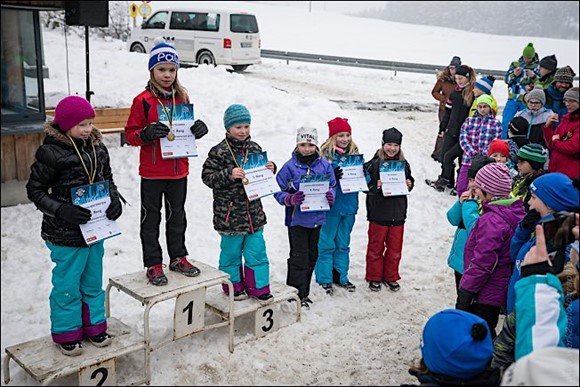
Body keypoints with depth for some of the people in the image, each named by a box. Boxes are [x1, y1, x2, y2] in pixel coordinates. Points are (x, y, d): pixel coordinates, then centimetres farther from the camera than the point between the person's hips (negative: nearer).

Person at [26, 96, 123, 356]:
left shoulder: (97, 147, 2)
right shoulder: (51, 153, -16)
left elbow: (107, 179, 14)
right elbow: (35, 190, -10)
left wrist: (114, 200, -4)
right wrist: (61, 211, -23)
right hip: (65, 235, -5)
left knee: (93, 282, 19)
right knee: (68, 285, 8)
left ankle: (94, 325, 36)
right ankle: (66, 333, 27)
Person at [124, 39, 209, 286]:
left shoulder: (182, 98, 5)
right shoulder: (143, 101, -10)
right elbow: (130, 135, -7)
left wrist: (198, 129, -6)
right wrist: (146, 134, -27)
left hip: (179, 169, 5)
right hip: (152, 171, -4)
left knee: (177, 214, 16)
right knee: (151, 217, 6)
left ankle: (178, 257, 31)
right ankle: (153, 264, 17)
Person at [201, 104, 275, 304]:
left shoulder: (255, 149, 6)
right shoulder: (219, 152, -10)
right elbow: (207, 176, -12)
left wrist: (270, 169, -4)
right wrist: (229, 174, -24)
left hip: (253, 211, 4)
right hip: (229, 212, -4)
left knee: (257, 251, 9)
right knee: (231, 252, 11)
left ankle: (258, 287, 22)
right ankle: (234, 286, 29)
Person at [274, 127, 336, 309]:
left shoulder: (324, 165, 2)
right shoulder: (290, 166, -8)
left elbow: (332, 186, 10)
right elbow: (279, 191, -5)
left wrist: (330, 196, -12)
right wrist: (291, 199, -24)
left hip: (318, 218, 4)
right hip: (297, 219, -4)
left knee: (312, 256, 14)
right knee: (299, 257, -5)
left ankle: (303, 291, 28)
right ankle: (298, 293, 6)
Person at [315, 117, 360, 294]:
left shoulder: (354, 152, 7)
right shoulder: (326, 153, -10)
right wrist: (333, 176, -28)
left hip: (349, 205, 6)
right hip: (331, 205, -5)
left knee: (343, 244, 17)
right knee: (327, 244, 3)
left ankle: (341, 276, 29)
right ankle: (325, 279, 15)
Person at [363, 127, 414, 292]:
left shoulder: (404, 164, 4)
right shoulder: (374, 164, -9)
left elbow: (409, 181, 16)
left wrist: (409, 184, -5)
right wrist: (376, 187, -25)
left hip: (398, 213, 4)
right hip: (378, 213, -4)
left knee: (395, 248, 13)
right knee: (376, 247, 8)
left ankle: (390, 277, 28)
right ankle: (374, 278, 23)